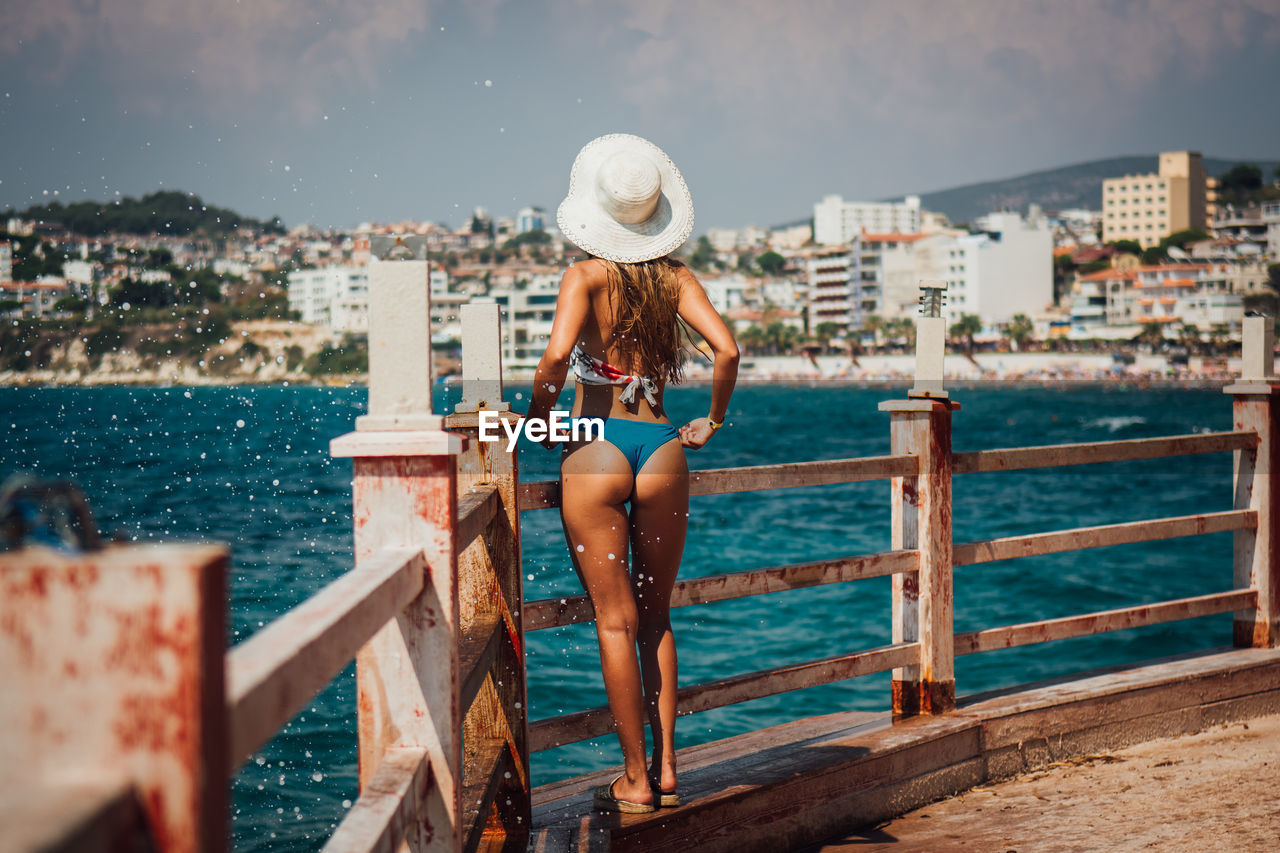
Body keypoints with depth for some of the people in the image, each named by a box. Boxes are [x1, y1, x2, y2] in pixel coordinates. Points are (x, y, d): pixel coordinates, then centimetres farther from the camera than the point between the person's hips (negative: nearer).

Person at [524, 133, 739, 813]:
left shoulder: (587, 275, -4)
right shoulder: (676, 278, 4)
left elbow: (557, 355, -19)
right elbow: (725, 348, -8)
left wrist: (536, 418, -3)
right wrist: (712, 423, 6)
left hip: (596, 450, -3)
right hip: (661, 449, 3)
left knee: (615, 621, 3)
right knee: (655, 617, 16)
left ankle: (636, 780, 6)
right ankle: (666, 770, 17)